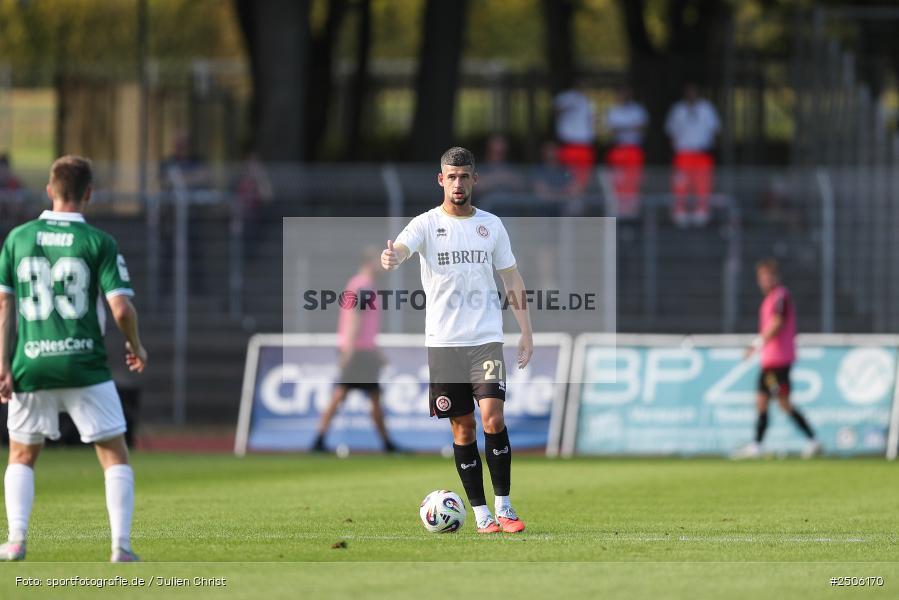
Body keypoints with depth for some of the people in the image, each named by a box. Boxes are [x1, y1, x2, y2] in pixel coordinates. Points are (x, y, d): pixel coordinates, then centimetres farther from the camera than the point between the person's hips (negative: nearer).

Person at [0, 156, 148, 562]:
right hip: (85, 365, -2)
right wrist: (136, 347, 10)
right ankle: (121, 547, -1)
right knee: (115, 454, 8)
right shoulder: (99, 243, -4)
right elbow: (121, 308, -9)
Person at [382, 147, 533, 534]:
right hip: (443, 340, 0)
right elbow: (403, 247, -20)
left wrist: (526, 331, 9)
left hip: (487, 338, 0)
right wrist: (391, 258, -45)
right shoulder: (427, 224, 1)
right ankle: (481, 514, 9)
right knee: (462, 427, 2)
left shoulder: (491, 225, 8)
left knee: (492, 417, -14)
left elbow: (512, 278, 14)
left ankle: (503, 508, -5)